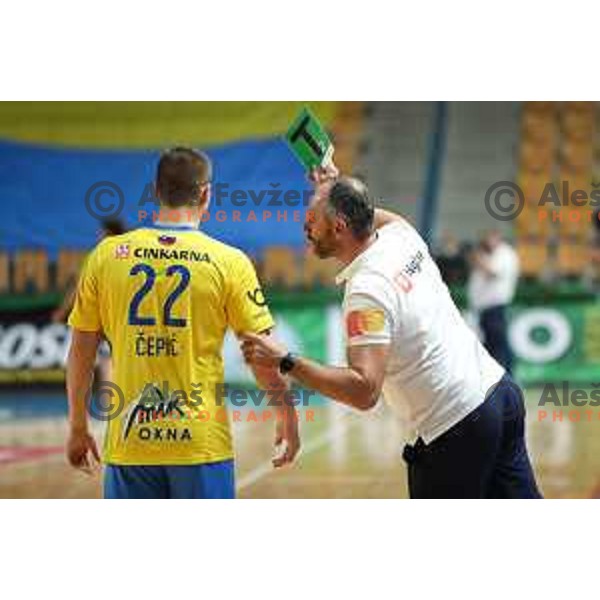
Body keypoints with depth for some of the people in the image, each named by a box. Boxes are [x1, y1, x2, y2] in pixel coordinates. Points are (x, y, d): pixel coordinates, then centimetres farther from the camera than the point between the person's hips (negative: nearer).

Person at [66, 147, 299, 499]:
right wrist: (287, 418, 12)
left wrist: (78, 428, 18)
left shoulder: (107, 255, 2)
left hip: (128, 445, 2)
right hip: (202, 444, -2)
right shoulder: (228, 262, -4)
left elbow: (81, 352, 7)